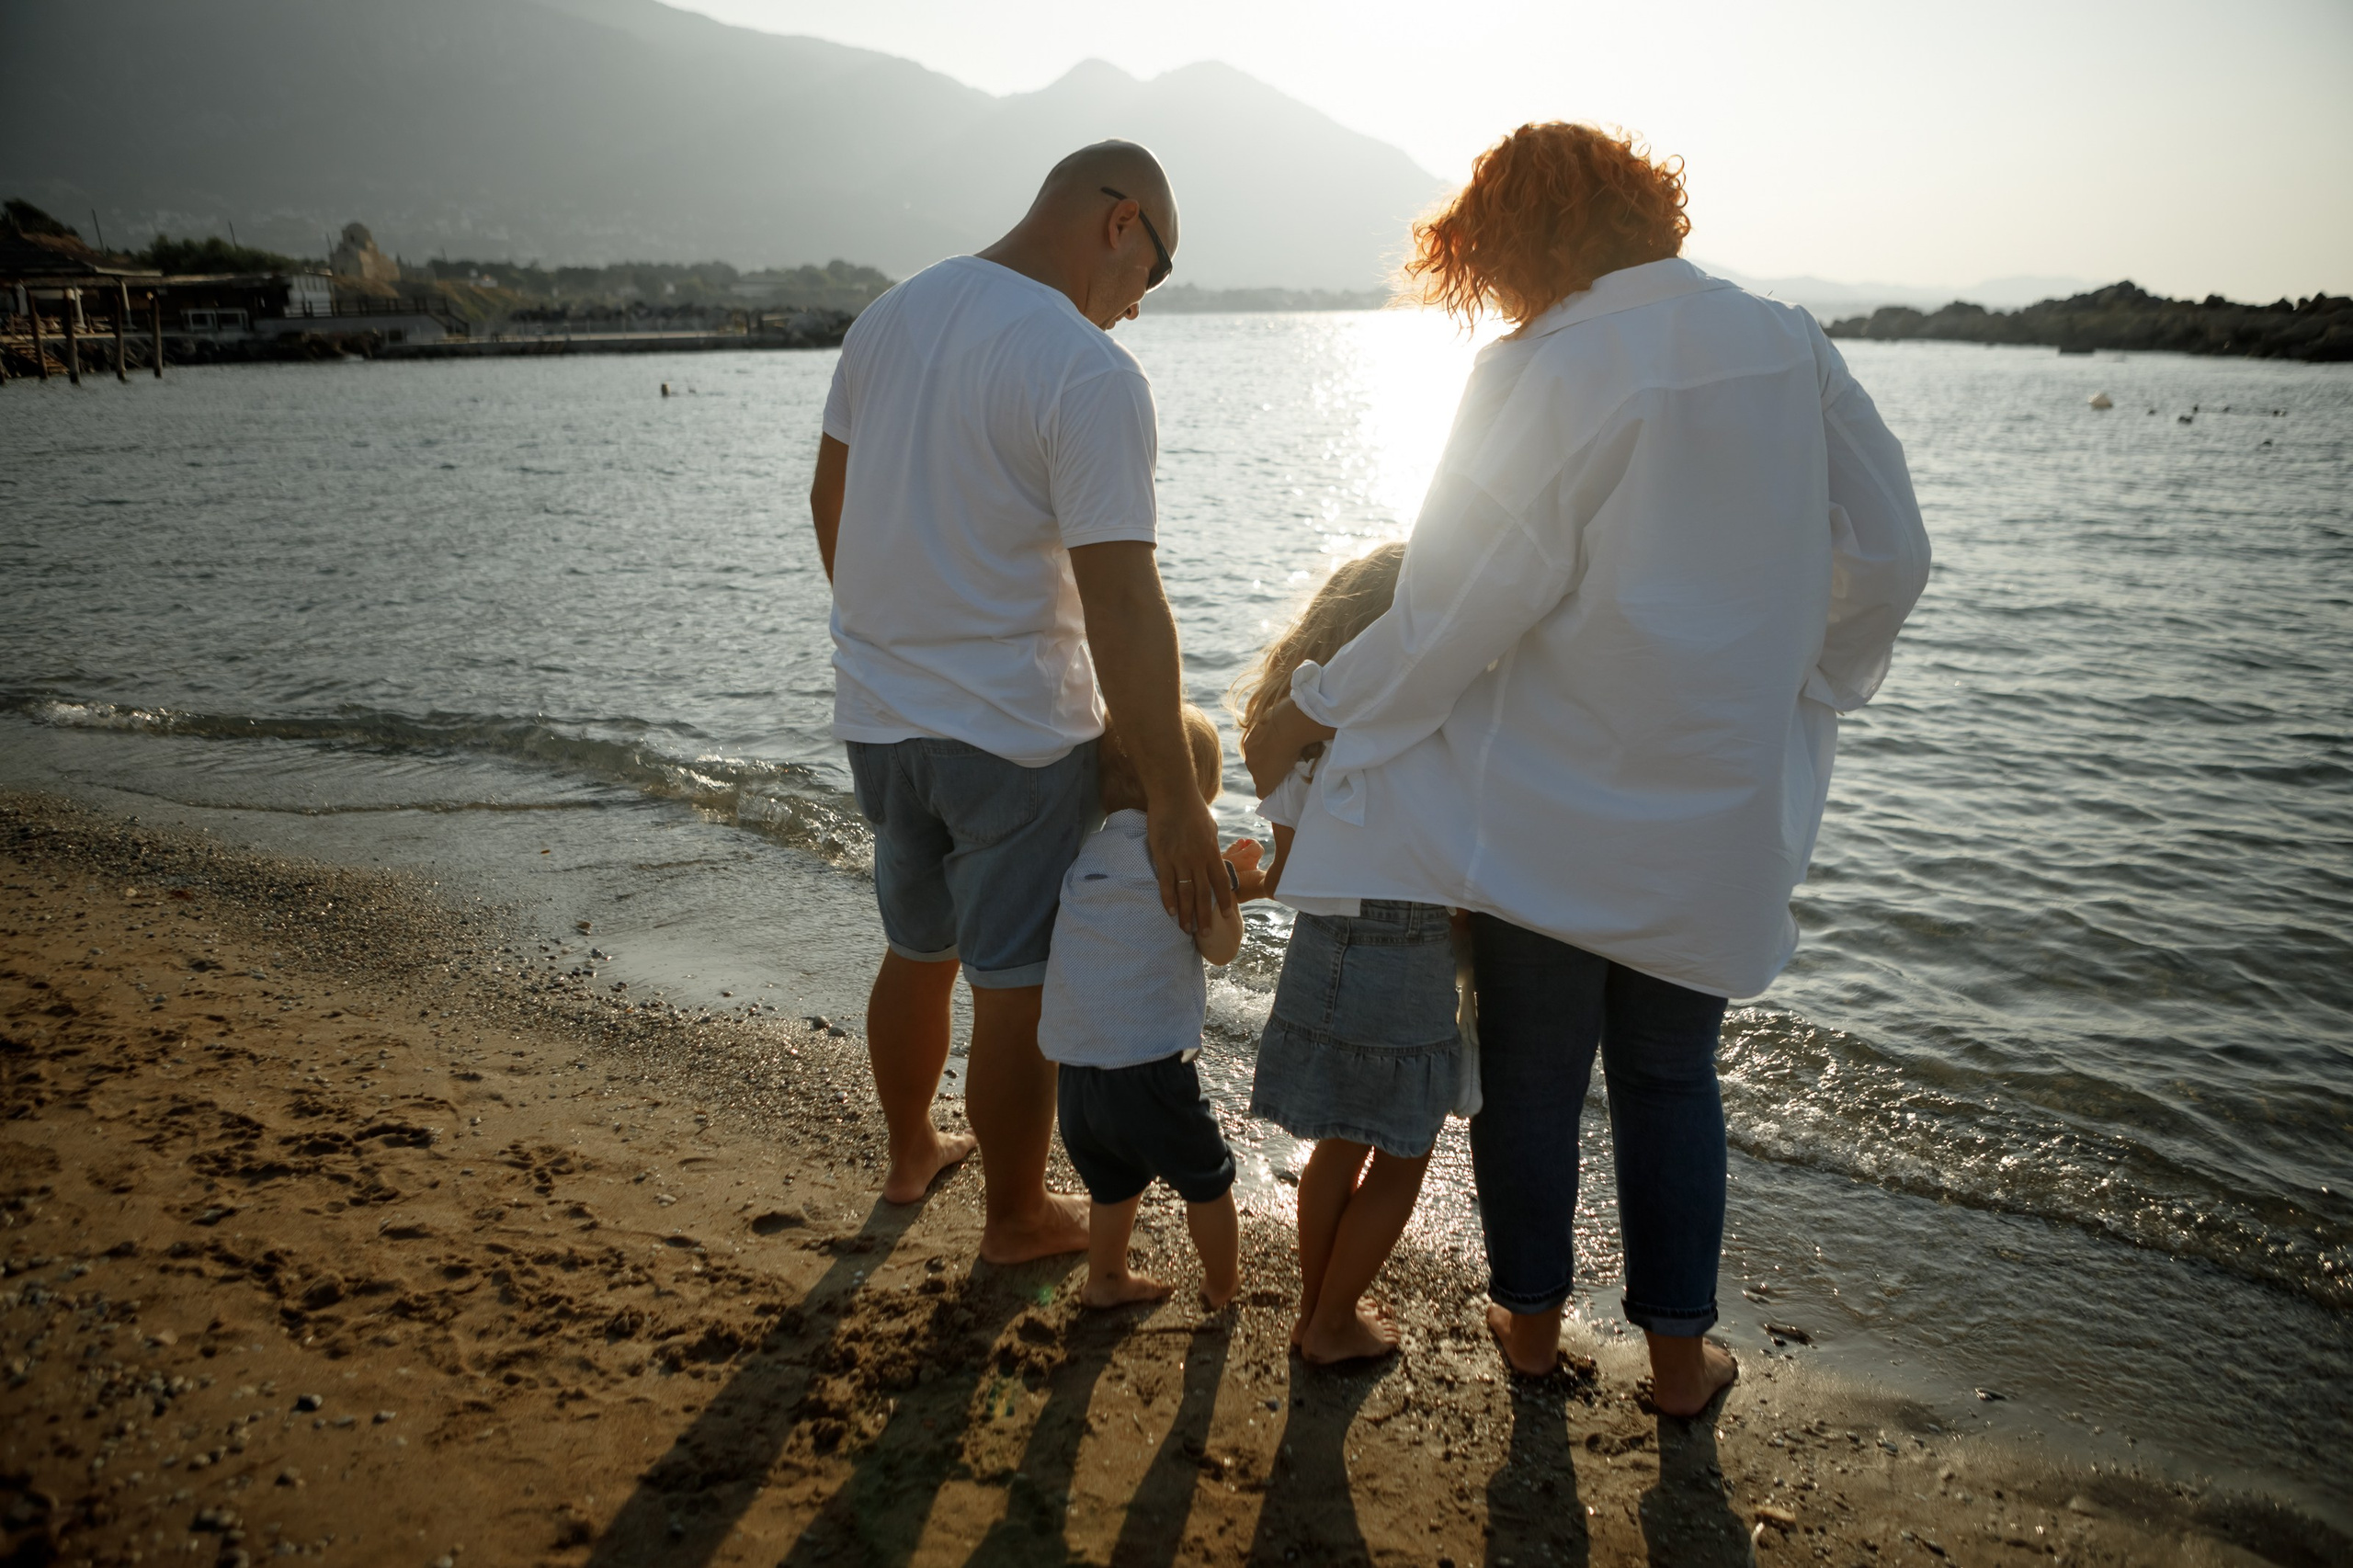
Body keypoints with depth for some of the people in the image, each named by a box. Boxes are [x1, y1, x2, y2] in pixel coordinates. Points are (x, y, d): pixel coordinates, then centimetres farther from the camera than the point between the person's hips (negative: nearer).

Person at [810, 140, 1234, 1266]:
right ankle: (1016, 1217, 27)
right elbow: (1121, 601, -24)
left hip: (879, 711, 7)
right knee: (1017, 984, 9)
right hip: (1016, 727, -7)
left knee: (919, 950, 24)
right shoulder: (1091, 375, -19)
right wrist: (1174, 802, -21)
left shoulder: (888, 317, 4)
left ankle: (911, 1153, 44)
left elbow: (830, 499, 14)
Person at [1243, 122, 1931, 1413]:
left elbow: (1459, 605, -17)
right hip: (1716, 808, 4)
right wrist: (1797, 693, 18)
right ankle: (1678, 1351, 27)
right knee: (1671, 1076, 19)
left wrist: (1311, 710, -6)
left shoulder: (1537, 376, -16)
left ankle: (1531, 1318, 32)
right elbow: (1888, 555, 4)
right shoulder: (1788, 348, 0)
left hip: (1542, 806, -4)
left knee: (1530, 1071, 14)